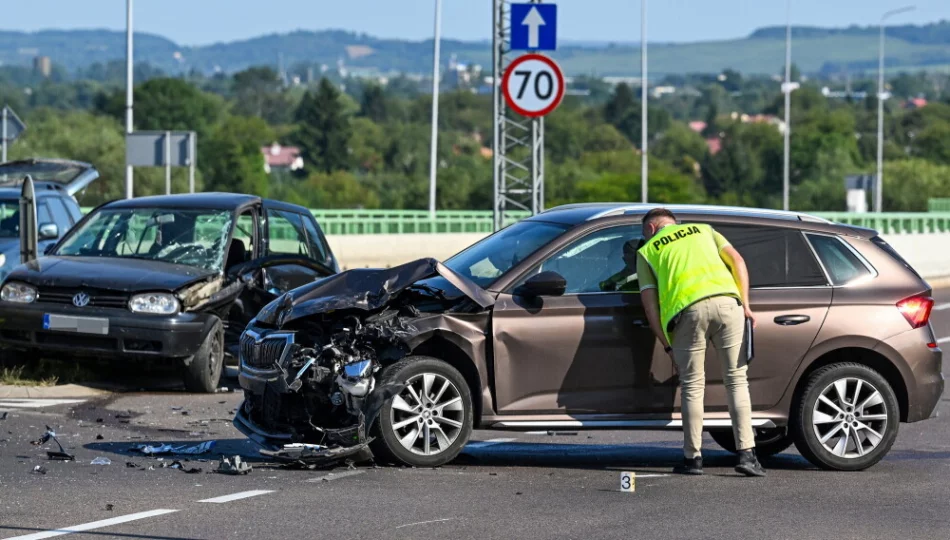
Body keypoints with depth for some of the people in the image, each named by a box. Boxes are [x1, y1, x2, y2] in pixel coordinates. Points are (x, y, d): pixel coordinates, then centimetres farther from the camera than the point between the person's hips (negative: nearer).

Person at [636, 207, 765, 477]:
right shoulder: (703, 230, 31)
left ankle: (692, 458, 12)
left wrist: (668, 346, 20)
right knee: (736, 379, 7)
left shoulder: (646, 251, 25)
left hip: (687, 309, -1)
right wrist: (745, 304, 14)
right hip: (726, 300, 1)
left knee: (692, 386, 9)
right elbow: (736, 260, 16)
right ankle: (746, 454, -1)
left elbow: (649, 303, 16)